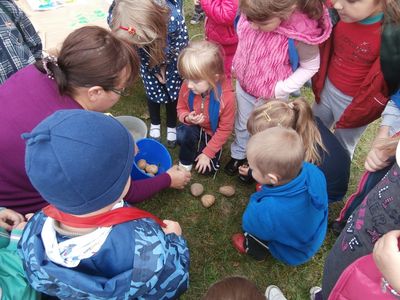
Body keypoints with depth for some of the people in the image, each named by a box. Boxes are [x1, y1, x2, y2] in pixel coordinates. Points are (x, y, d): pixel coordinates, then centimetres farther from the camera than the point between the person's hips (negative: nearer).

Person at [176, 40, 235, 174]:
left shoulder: (227, 97, -34)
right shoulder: (187, 87, -26)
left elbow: (225, 130, -22)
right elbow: (181, 108, -5)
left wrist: (207, 153, -18)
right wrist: (187, 118, -31)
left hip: (213, 133, -1)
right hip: (194, 127, 2)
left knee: (209, 168, -3)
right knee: (183, 135, -32)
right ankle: (185, 161, 0)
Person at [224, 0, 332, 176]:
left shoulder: (300, 35, -35)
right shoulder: (252, 15, -23)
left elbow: (310, 67, -16)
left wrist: (281, 89, -21)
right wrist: (237, 64, 8)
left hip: (269, 95, -4)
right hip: (243, 83, 4)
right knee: (242, 123, 26)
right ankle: (238, 154, 54)